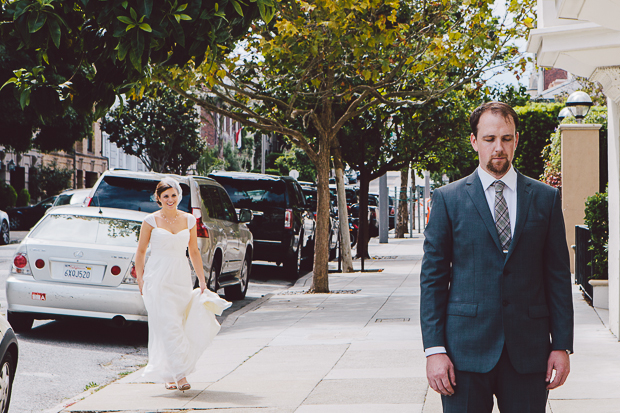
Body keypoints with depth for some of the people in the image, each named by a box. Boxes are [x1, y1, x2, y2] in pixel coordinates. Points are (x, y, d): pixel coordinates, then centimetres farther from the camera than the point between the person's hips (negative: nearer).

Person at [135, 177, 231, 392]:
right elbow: (140, 252, 5)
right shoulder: (151, 221, 1)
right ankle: (179, 375, -13)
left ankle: (168, 374, 17)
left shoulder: (189, 220, 9)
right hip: (157, 278, -3)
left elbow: (194, 252, 14)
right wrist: (140, 280, -2)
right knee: (169, 327, -11)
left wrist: (202, 280, 10)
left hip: (181, 279, 3)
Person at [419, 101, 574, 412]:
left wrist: (562, 345, 2)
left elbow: (558, 276, 8)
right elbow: (432, 278, 2)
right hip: (466, 350, -1)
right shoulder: (448, 199, 4)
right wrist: (434, 348, -6)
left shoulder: (546, 198, 9)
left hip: (528, 351, 1)